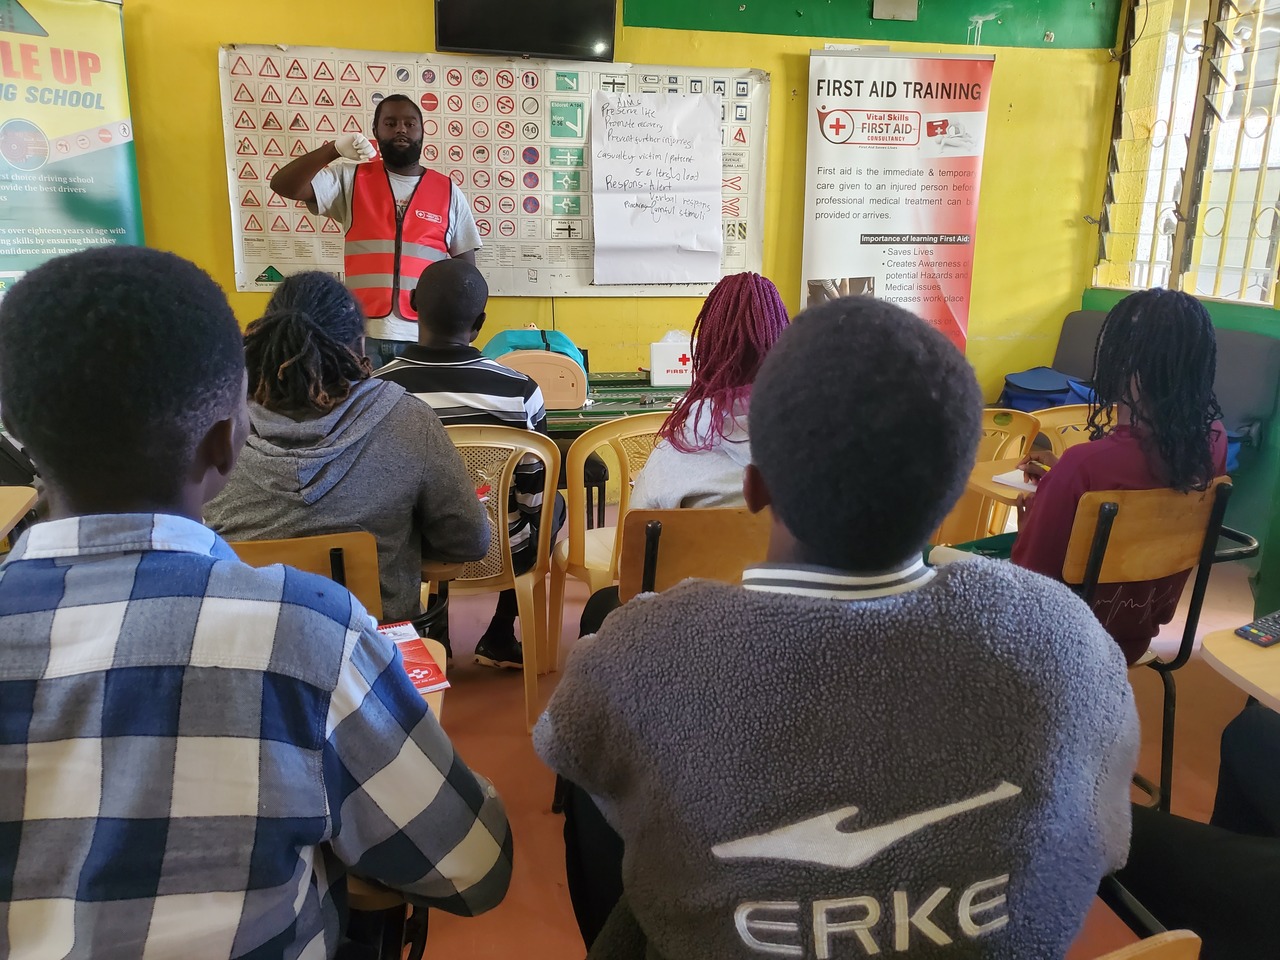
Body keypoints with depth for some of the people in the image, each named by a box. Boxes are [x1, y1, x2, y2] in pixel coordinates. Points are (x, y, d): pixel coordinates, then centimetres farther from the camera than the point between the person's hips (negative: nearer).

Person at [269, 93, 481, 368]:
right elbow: (284, 186, -4)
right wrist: (334, 149, -18)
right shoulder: (351, 178, 5)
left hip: (425, 338, 1)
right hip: (363, 334, 0)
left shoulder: (448, 191, 7)